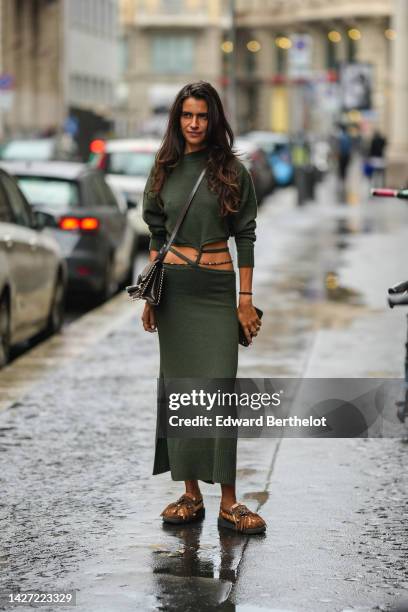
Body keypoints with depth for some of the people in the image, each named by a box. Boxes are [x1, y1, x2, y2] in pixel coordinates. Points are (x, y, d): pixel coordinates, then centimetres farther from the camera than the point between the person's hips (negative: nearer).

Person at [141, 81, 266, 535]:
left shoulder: (231, 171, 0)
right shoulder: (165, 170, 7)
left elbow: (245, 237, 0)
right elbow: (157, 236, 11)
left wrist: (245, 300, -5)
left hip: (218, 289, -2)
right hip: (174, 289, 3)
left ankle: (228, 501, -4)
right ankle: (190, 494, 11)